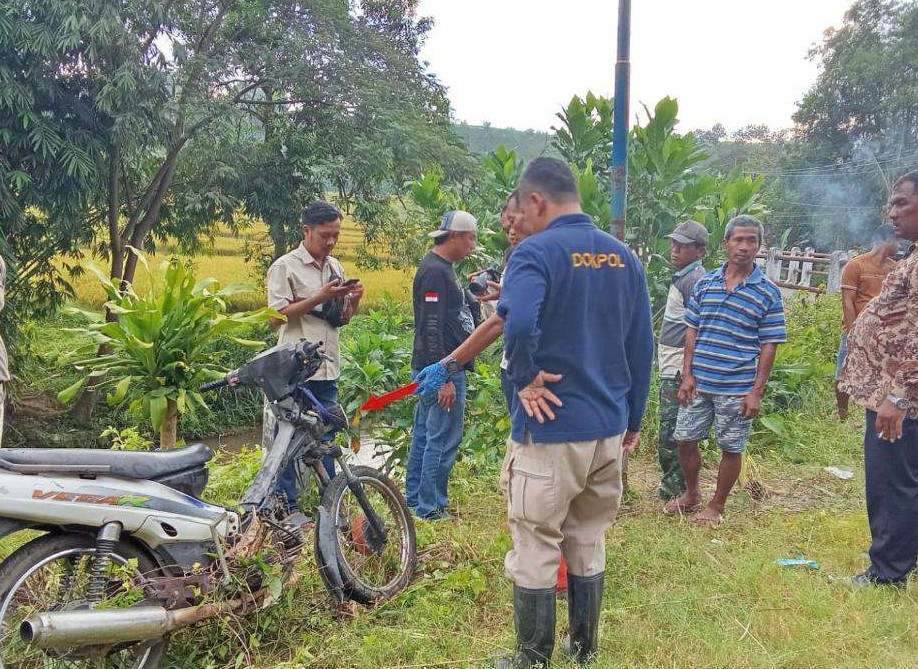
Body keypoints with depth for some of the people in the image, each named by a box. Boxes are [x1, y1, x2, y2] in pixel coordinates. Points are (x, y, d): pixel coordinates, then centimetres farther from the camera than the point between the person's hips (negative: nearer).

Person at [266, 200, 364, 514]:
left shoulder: (336, 267, 15)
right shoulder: (285, 267, -5)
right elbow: (277, 316, -12)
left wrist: (354, 301, -1)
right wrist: (319, 298, -17)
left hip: (328, 367, 7)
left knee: (326, 438, 13)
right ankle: (286, 506, 7)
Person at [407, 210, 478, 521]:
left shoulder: (441, 268, 16)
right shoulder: (436, 271, -17)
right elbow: (432, 329, -23)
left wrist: (472, 293, 11)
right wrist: (445, 378, -24)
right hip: (443, 370, -11)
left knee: (424, 434, 16)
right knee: (443, 440, -4)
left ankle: (414, 500, 26)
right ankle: (430, 508, 5)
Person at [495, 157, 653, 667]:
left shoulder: (536, 252, -13)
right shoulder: (623, 256, 8)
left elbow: (517, 321, -34)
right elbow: (642, 347, 12)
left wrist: (525, 378, -18)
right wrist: (633, 419, 20)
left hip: (549, 429, -7)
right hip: (609, 430, 7)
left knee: (536, 552, 7)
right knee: (589, 546, 19)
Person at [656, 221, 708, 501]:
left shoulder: (694, 280, -14)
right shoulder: (681, 277, 16)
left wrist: (685, 374, -22)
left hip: (679, 368, -10)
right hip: (670, 366, 10)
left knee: (670, 430, -4)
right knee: (670, 429, 15)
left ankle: (673, 490, 5)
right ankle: (672, 485, 24)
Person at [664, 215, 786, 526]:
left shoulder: (768, 293, -4)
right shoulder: (705, 283, 5)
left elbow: (768, 346, -4)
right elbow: (692, 331, 8)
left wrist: (756, 391, -9)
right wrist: (687, 375, 1)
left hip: (738, 389, -3)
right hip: (699, 383, 3)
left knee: (731, 448, 7)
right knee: (685, 439, 10)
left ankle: (717, 505, 26)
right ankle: (691, 494, 33)